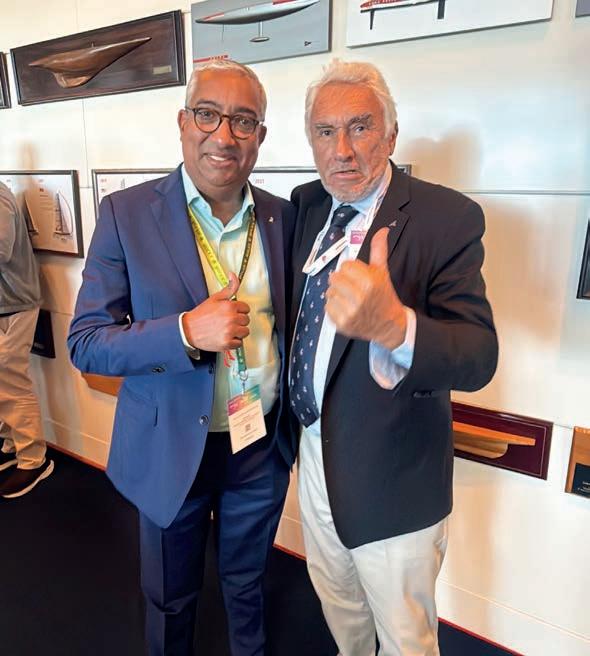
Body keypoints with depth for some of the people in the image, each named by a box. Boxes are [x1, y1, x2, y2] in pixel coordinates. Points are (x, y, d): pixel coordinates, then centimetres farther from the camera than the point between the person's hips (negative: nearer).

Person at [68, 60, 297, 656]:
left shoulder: (283, 217, -3)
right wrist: (186, 332, -28)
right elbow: (85, 343, -12)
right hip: (171, 449, -2)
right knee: (170, 600, 23)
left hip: (262, 446, 3)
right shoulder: (125, 214, -12)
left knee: (246, 585, 27)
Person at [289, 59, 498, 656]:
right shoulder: (306, 204, -1)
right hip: (314, 450, 6)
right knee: (337, 604, 31)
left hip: (392, 474, -5)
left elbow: (479, 357, -28)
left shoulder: (448, 217, -19)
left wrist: (394, 326, -48)